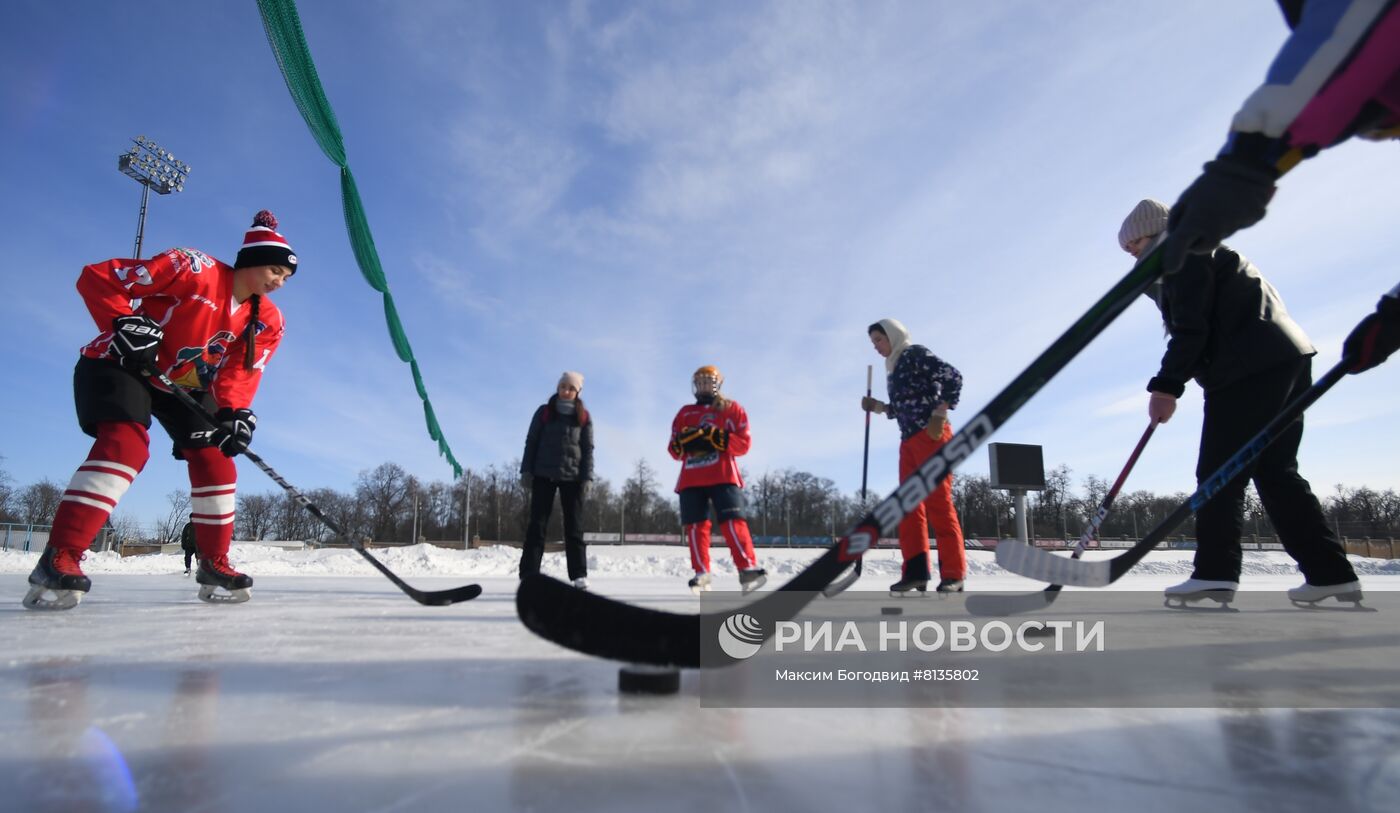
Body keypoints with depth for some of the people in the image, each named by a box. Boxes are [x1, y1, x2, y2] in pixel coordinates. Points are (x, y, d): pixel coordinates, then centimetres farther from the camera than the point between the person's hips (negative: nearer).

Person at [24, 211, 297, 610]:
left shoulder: (267, 322, -4)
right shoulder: (194, 269, -23)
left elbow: (240, 371, -8)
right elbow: (97, 278, -19)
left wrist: (235, 412, -25)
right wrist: (125, 324, -32)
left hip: (186, 384, 7)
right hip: (120, 364, -6)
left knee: (215, 462, -3)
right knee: (125, 444, -28)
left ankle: (214, 565, 7)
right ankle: (58, 558, -24)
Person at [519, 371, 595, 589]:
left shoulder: (583, 417, 5)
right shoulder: (544, 412, 4)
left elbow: (588, 448, 4)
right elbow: (531, 442, 5)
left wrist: (587, 477, -5)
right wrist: (526, 470, -3)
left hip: (572, 477, 1)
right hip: (543, 475, 0)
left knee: (574, 526, 3)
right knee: (537, 524, -2)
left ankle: (579, 576, 5)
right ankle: (528, 575, -2)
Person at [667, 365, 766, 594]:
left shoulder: (731, 409, 11)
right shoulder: (684, 413, 21)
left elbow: (743, 443, -1)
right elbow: (673, 449, 15)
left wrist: (716, 438, -15)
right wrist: (686, 441, -9)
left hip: (723, 475, -4)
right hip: (691, 479, 4)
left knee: (732, 521, -16)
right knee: (695, 524, -4)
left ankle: (748, 568, -17)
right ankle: (702, 574, 1)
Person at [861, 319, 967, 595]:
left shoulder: (916, 354, -2)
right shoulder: (893, 370, 22)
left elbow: (953, 377, -13)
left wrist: (939, 416, -18)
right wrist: (877, 407, 8)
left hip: (931, 436, -9)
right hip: (908, 440, 9)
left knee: (938, 503, -11)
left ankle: (953, 574, -6)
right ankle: (915, 570, 0)